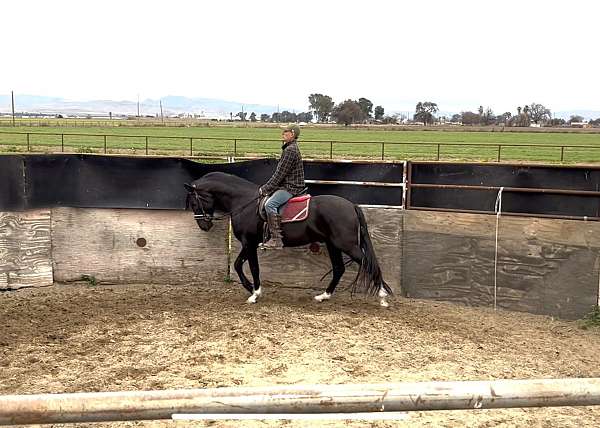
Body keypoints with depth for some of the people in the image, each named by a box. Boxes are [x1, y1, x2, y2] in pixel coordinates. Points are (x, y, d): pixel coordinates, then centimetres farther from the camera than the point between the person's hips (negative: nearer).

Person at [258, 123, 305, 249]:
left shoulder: (290, 150, -16)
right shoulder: (289, 148, 18)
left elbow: (280, 174, -19)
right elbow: (279, 173, 20)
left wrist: (265, 188, -14)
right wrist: (266, 187, 15)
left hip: (290, 188, -11)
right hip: (286, 185, 11)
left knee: (270, 204, -26)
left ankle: (276, 239, -27)